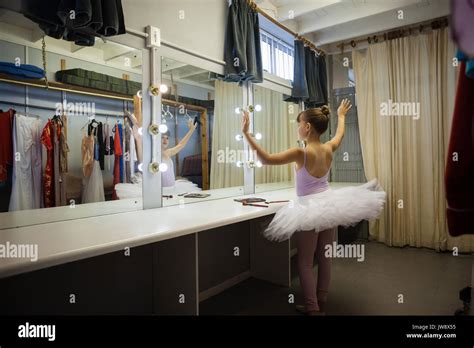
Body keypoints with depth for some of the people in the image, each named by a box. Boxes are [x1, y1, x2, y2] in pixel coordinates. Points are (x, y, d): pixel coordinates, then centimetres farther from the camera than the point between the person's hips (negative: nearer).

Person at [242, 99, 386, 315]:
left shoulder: (301, 153, -21)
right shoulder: (329, 149, -2)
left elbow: (266, 159, -27)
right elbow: (340, 133, 21)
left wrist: (246, 133, -26)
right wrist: (341, 115, 39)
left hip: (309, 209, -6)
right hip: (329, 204, 7)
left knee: (305, 263, 9)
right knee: (324, 258, 17)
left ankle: (313, 309, 15)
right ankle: (321, 305, 31)